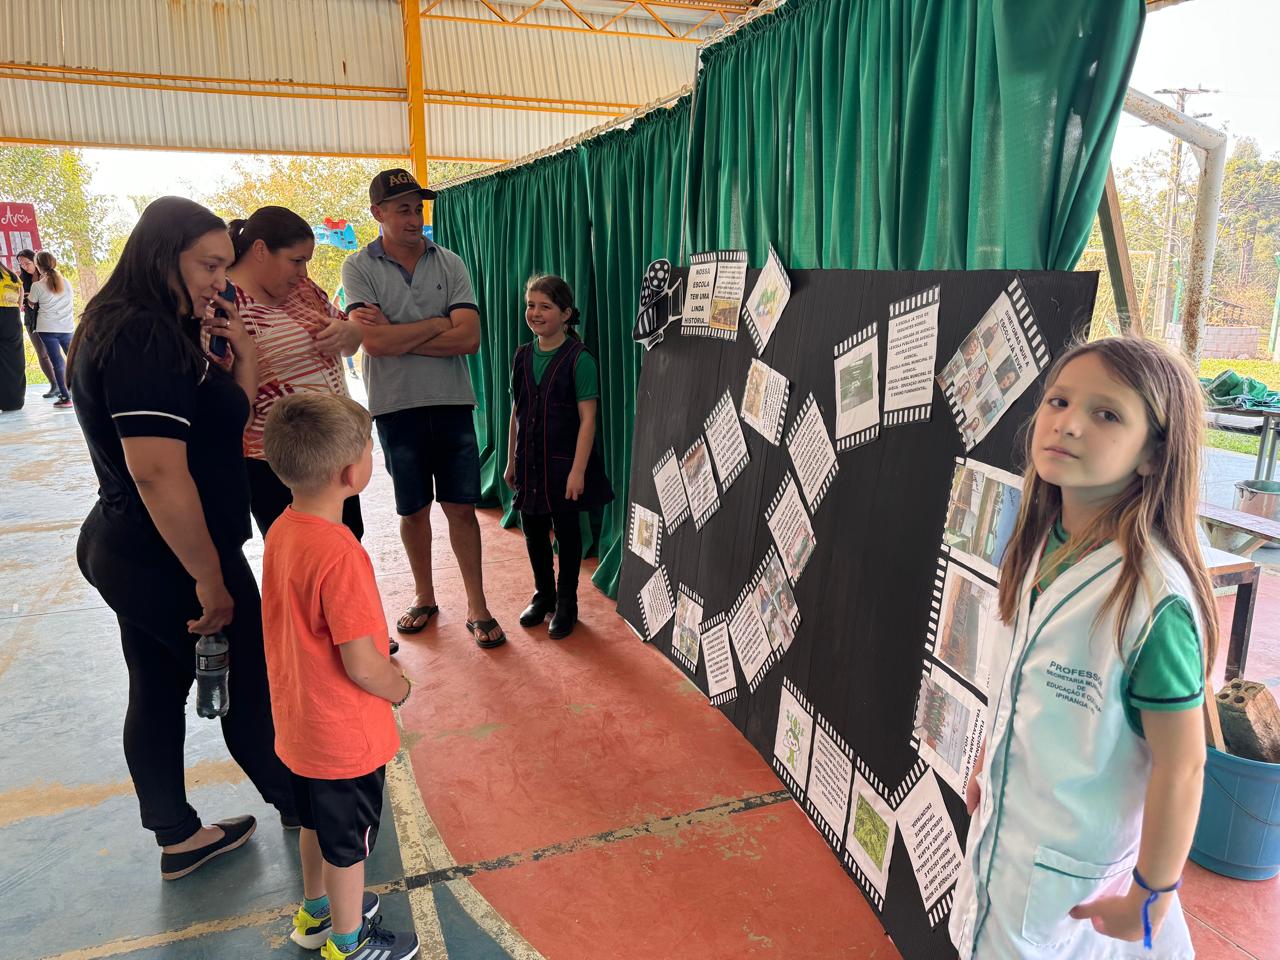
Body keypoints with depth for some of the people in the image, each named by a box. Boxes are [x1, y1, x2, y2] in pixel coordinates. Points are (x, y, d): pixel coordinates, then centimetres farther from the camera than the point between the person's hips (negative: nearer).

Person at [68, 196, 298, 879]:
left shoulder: (128, 331, 9)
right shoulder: (146, 339, -22)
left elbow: (224, 420, 13)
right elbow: (158, 472, -30)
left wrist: (243, 355, -2)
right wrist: (211, 579, -25)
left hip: (124, 550, 10)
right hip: (169, 561, -9)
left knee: (158, 692, 18)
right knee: (249, 689, 9)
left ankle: (179, 838, 34)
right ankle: (300, 807, 30)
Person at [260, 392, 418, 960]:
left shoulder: (282, 529, -6)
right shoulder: (338, 553, -33)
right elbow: (363, 667, -29)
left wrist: (377, 652, 11)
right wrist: (401, 688, -9)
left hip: (299, 719, 8)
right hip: (346, 735, -8)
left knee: (317, 823, 29)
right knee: (348, 843, 16)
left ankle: (316, 912, 52)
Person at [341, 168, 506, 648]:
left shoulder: (449, 263, 2)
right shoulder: (359, 267, -1)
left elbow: (469, 338, -11)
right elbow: (375, 343, -15)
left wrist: (396, 335, -12)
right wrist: (437, 324, -9)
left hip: (452, 402, 1)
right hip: (397, 406, 0)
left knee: (461, 507, 4)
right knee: (413, 510, 12)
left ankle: (477, 607, 14)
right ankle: (424, 597, 30)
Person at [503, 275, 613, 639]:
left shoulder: (579, 358, -12)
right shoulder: (522, 356, 5)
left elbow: (587, 419, -14)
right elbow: (516, 413, 10)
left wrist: (578, 470, -18)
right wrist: (511, 460, 11)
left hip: (564, 462, -5)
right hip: (529, 461, 5)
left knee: (567, 531, 8)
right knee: (533, 530, 13)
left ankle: (566, 603, 24)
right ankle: (543, 595, 33)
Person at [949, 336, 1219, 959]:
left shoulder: (1154, 597, -31)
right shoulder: (1040, 547, -9)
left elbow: (1180, 767, -23)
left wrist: (1151, 895, -13)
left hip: (1072, 860, -6)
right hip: (1005, 819, 6)